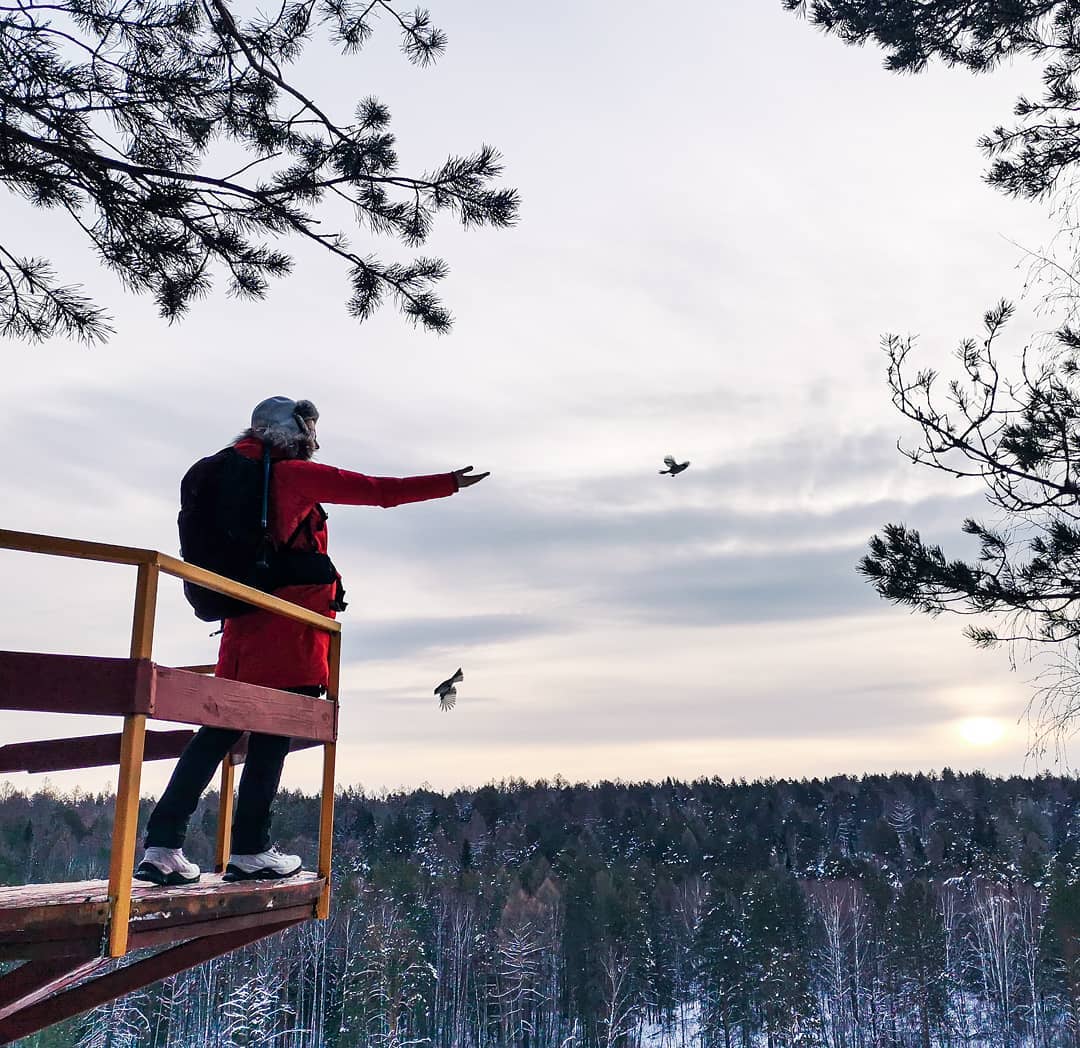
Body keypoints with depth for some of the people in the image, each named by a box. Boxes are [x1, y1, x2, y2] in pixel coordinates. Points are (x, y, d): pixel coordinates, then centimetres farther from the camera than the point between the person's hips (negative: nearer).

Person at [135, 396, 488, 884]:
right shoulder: (294, 474, -3)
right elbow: (379, 490, -6)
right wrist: (450, 482, -1)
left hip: (243, 624, 7)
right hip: (288, 629, -7)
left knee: (217, 734, 7)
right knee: (272, 737, -2)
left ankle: (162, 845, 2)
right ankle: (249, 850, 1)